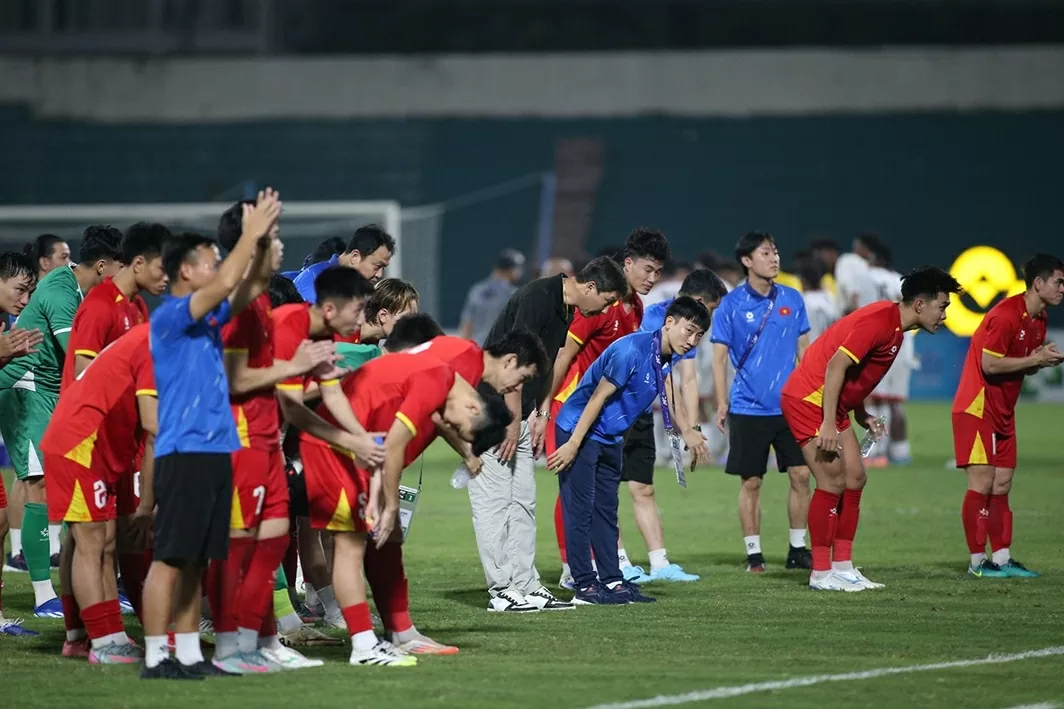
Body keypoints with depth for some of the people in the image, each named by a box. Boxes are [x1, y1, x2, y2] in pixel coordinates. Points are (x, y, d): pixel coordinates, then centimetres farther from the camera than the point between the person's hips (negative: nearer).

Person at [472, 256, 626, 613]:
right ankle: (502, 591, -7)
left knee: (523, 502, 9)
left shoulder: (565, 311, 11)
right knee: (494, 500, -6)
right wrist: (514, 419, -20)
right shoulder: (539, 297, -19)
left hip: (519, 413, 10)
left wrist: (541, 413, 12)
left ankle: (526, 585, 12)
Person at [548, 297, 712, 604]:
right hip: (578, 429, -9)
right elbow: (598, 398, -22)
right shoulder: (632, 350, -24)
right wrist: (573, 444, -21)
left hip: (610, 438, 9)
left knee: (606, 511, 11)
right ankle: (584, 586, -6)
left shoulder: (668, 359, 1)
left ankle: (613, 580, 13)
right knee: (580, 510, -6)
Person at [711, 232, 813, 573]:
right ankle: (753, 554, 9)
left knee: (800, 475, -1)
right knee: (751, 482, 1)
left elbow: (804, 347, 13)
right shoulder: (731, 305, -3)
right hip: (748, 409, -3)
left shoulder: (792, 299, 6)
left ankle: (798, 549, 10)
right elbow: (719, 356, -1)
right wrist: (722, 404, -6)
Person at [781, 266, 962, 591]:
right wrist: (828, 425, -25)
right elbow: (836, 366, -25)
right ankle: (821, 573, -6)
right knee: (833, 481, -11)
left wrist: (861, 415, 8)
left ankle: (843, 567, 11)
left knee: (855, 478, 8)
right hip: (808, 398, -10)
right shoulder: (879, 321, -21)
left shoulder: (895, 327, 10)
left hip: (833, 405, 10)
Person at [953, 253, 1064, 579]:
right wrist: (1035, 360, -19)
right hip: (977, 408, -9)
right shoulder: (1007, 315, -20)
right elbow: (990, 364, -23)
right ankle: (977, 561, -5)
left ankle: (1002, 558, 10)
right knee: (982, 482, -8)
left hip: (1003, 412, 9)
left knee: (1002, 485, 8)